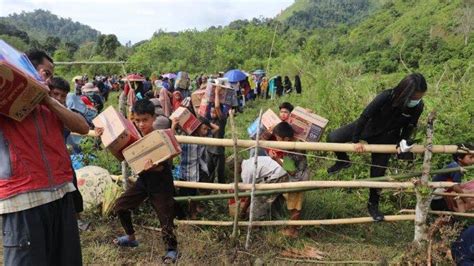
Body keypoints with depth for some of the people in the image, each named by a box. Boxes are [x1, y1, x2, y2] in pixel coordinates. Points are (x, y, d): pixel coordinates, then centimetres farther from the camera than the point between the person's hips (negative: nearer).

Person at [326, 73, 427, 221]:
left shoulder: (418, 107, -24)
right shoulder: (387, 97, -34)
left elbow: (410, 126, -2)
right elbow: (365, 116, -25)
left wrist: (404, 140, -17)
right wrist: (356, 140, -19)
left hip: (385, 139, 1)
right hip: (368, 127, -1)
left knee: (378, 173, 8)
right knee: (333, 138, -16)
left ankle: (373, 205, 31)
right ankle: (343, 161, 16)